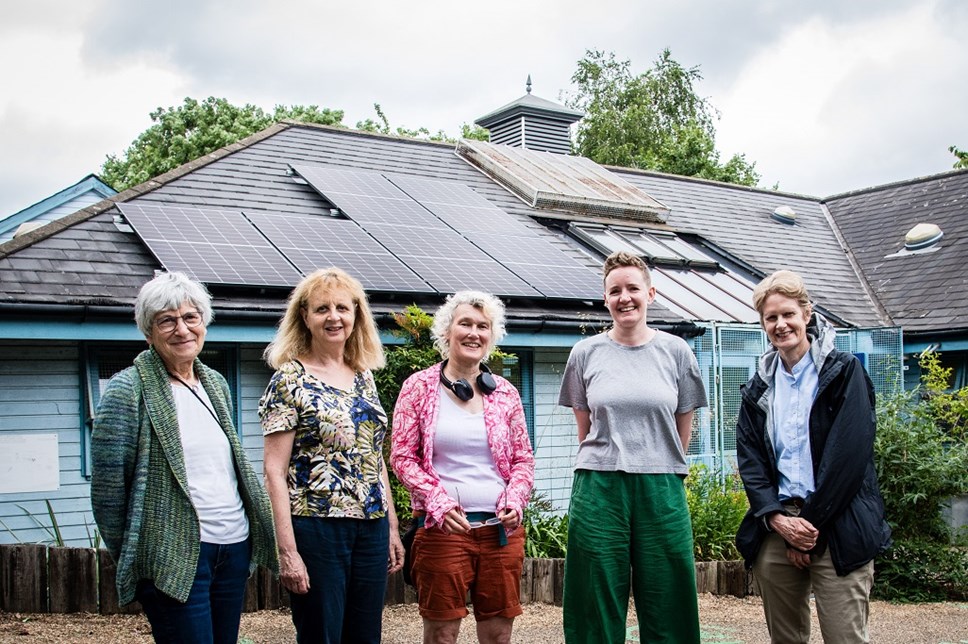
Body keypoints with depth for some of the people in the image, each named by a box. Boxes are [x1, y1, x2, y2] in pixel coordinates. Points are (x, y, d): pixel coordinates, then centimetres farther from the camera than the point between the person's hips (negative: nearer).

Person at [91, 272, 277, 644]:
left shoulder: (216, 384, 12)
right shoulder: (130, 389, -8)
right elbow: (107, 484, -10)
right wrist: (130, 558, -6)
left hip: (235, 547, 7)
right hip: (175, 555, -7)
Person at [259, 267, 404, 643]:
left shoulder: (364, 378, 11)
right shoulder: (290, 379, -7)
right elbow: (275, 472, -10)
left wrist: (392, 527, 14)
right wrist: (288, 552, -16)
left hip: (371, 528, 6)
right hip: (316, 527, -6)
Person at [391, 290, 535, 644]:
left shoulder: (505, 393, 10)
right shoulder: (419, 387, 1)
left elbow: (523, 459, 13)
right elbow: (403, 457, -1)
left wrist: (515, 498, -6)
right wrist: (438, 500, -15)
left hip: (501, 529, 3)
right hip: (442, 528, -3)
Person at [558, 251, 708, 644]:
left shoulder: (675, 351, 4)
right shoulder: (586, 353, 4)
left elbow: (683, 428, 11)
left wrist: (661, 470, 11)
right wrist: (606, 464, 11)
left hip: (661, 492, 0)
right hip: (599, 490, 0)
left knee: (666, 610, 6)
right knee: (598, 610, 5)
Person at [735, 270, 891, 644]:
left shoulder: (843, 371, 0)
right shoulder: (759, 388, 14)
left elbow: (850, 451, -9)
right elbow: (749, 459, 6)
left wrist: (811, 523, -11)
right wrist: (778, 518, -9)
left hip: (837, 529, -4)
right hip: (775, 527, 4)